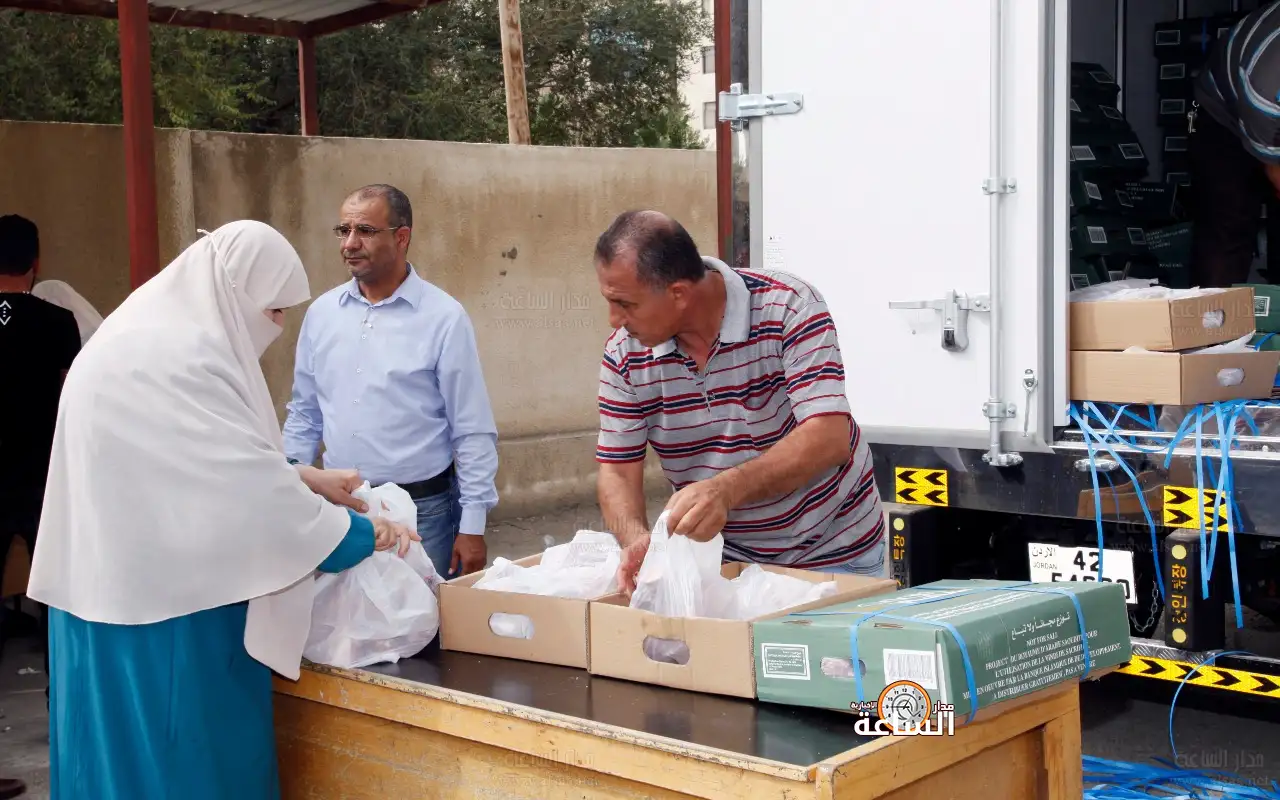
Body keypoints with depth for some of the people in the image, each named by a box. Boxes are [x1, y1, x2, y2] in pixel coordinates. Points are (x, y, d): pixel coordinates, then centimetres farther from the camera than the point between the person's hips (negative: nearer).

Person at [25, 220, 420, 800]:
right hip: (157, 599, -10)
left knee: (136, 751, 16)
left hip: (128, 581, 10)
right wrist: (361, 535, -11)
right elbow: (245, 480, -21)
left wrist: (301, 479, 15)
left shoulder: (160, 336, 11)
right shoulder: (179, 355, -21)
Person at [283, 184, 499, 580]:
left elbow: (473, 433, -7)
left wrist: (473, 527, -8)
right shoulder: (322, 313, 6)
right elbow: (304, 416, 14)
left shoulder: (444, 317, -8)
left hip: (421, 512, -4)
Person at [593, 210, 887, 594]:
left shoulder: (788, 308, -21)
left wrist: (726, 489, -45)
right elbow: (617, 470, -6)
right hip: (725, 560, 4)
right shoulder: (624, 353, -9)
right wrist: (636, 539, -28)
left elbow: (828, 439, -30)